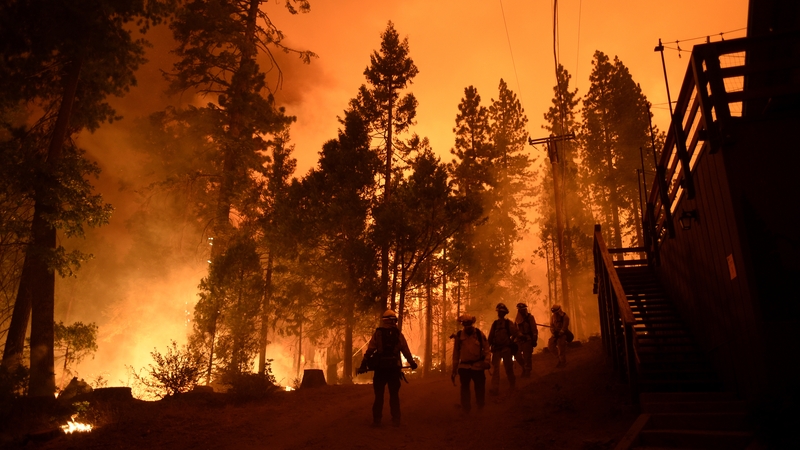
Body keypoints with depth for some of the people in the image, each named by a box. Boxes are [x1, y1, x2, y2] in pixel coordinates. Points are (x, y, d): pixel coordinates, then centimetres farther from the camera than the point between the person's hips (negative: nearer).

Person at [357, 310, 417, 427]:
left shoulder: (377, 333, -1)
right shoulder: (398, 335, 2)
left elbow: (369, 350, -5)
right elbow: (406, 351, 6)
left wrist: (363, 365, -1)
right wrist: (412, 363, 21)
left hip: (380, 368, -1)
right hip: (394, 368, 1)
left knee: (379, 395, 8)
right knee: (394, 395, 11)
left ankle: (376, 420, 8)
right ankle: (396, 420, 11)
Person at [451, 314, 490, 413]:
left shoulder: (479, 334, -2)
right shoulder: (459, 336, 0)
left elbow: (486, 348, 0)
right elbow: (456, 354, 4)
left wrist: (486, 360, -18)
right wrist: (454, 370, 4)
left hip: (478, 366, -1)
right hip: (464, 367, 1)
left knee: (480, 389, 7)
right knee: (464, 389, 4)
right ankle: (465, 412, 16)